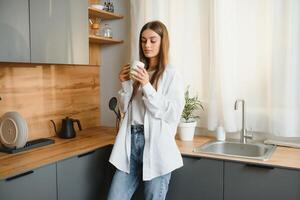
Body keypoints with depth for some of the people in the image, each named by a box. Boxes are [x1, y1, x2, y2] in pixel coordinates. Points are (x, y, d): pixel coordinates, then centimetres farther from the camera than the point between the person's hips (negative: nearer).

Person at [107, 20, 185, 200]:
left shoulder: (171, 75, -3)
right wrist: (125, 84, 0)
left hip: (156, 146, -5)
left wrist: (147, 86, -16)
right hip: (131, 141, 5)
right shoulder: (138, 72, 13)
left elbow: (173, 115, -12)